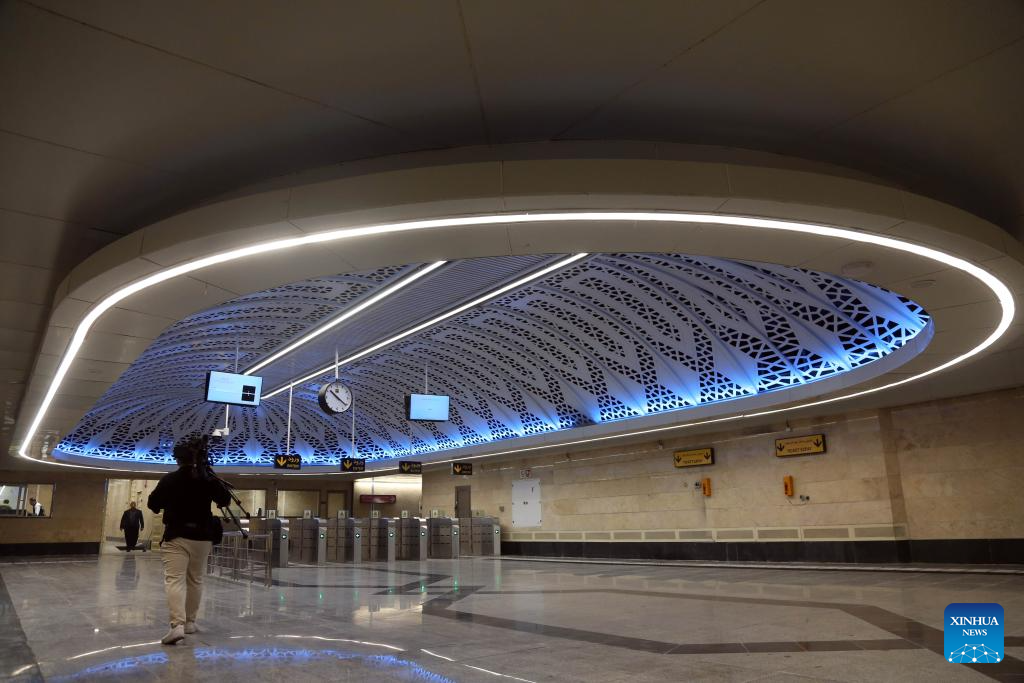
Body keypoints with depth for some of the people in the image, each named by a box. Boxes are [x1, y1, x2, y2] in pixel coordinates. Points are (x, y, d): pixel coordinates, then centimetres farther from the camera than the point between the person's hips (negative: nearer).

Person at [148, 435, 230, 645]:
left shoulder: (169, 479, -8)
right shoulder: (209, 481, -3)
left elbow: (152, 504, 1)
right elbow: (226, 500, 9)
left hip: (176, 536, -3)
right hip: (202, 536, 3)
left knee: (174, 580, -8)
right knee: (195, 580, 16)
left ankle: (177, 624, -24)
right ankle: (189, 622, 25)